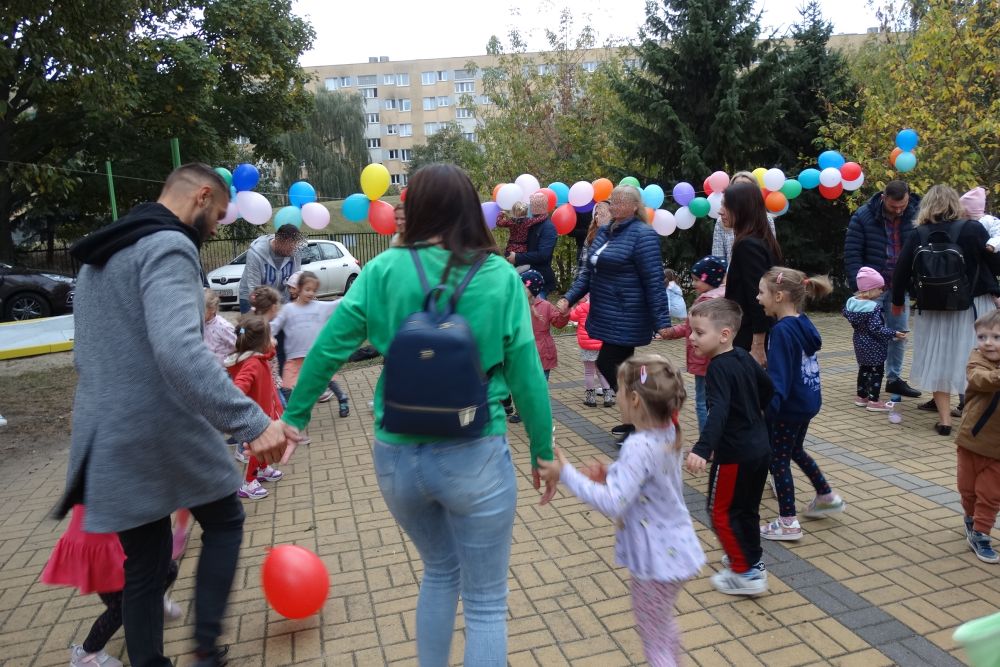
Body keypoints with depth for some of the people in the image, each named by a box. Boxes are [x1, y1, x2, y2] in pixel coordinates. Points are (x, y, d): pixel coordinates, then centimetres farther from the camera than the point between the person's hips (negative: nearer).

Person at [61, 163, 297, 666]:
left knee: (144, 567, 17)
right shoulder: (168, 246, -16)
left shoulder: (101, 255, 15)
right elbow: (179, 351, -33)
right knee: (224, 523, 16)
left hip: (109, 441, 8)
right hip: (165, 437, -8)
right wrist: (252, 422, -37)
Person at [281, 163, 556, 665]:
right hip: (473, 457, -2)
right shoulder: (500, 277, -7)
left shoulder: (382, 271, -4)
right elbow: (526, 374, -5)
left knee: (440, 571, 29)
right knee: (485, 602, 16)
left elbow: (327, 351, -1)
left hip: (397, 455, 3)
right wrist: (543, 452, 7)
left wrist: (292, 417, 13)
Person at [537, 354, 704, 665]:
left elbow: (612, 504, -33)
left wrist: (567, 474, -29)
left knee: (653, 638, 12)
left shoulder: (639, 447, -30)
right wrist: (613, 478, 0)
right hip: (671, 548, 9)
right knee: (662, 625, 31)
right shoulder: (668, 433, -2)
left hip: (657, 557, -9)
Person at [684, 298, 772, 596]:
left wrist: (702, 449, -46)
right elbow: (768, 388, 17)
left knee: (722, 511, 5)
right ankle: (751, 560, 34)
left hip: (735, 454, -9)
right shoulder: (744, 357, 4)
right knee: (747, 509, 21)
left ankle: (746, 574, 9)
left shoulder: (718, 368, -22)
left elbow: (718, 412, -36)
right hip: (760, 447, 9)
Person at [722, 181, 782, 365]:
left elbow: (758, 296, -21)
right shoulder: (763, 241, 12)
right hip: (764, 336, 9)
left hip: (751, 339, -9)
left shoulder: (747, 245, -16)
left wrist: (757, 347, -21)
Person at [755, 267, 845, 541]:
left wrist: (767, 409, -38)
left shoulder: (782, 331, -23)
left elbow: (778, 377, -30)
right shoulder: (804, 323, 3)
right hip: (808, 401, 9)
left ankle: (788, 523, 14)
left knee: (778, 459, 5)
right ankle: (826, 497, 41)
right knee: (795, 450, 28)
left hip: (790, 407, -9)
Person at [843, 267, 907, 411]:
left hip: (860, 343, 8)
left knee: (863, 368, 20)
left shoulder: (852, 302, -3)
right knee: (877, 371, 3)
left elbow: (846, 314, 14)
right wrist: (894, 334, -22)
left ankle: (861, 396, 28)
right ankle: (873, 401, 5)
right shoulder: (874, 307, -24)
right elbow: (876, 328, -26)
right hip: (874, 346, -8)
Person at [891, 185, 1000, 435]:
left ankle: (944, 419, 14)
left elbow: (901, 271, 1)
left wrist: (898, 300, 15)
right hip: (974, 306, -1)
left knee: (939, 360, 11)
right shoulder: (973, 229, -9)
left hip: (934, 309, 1)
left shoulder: (918, 236, -4)